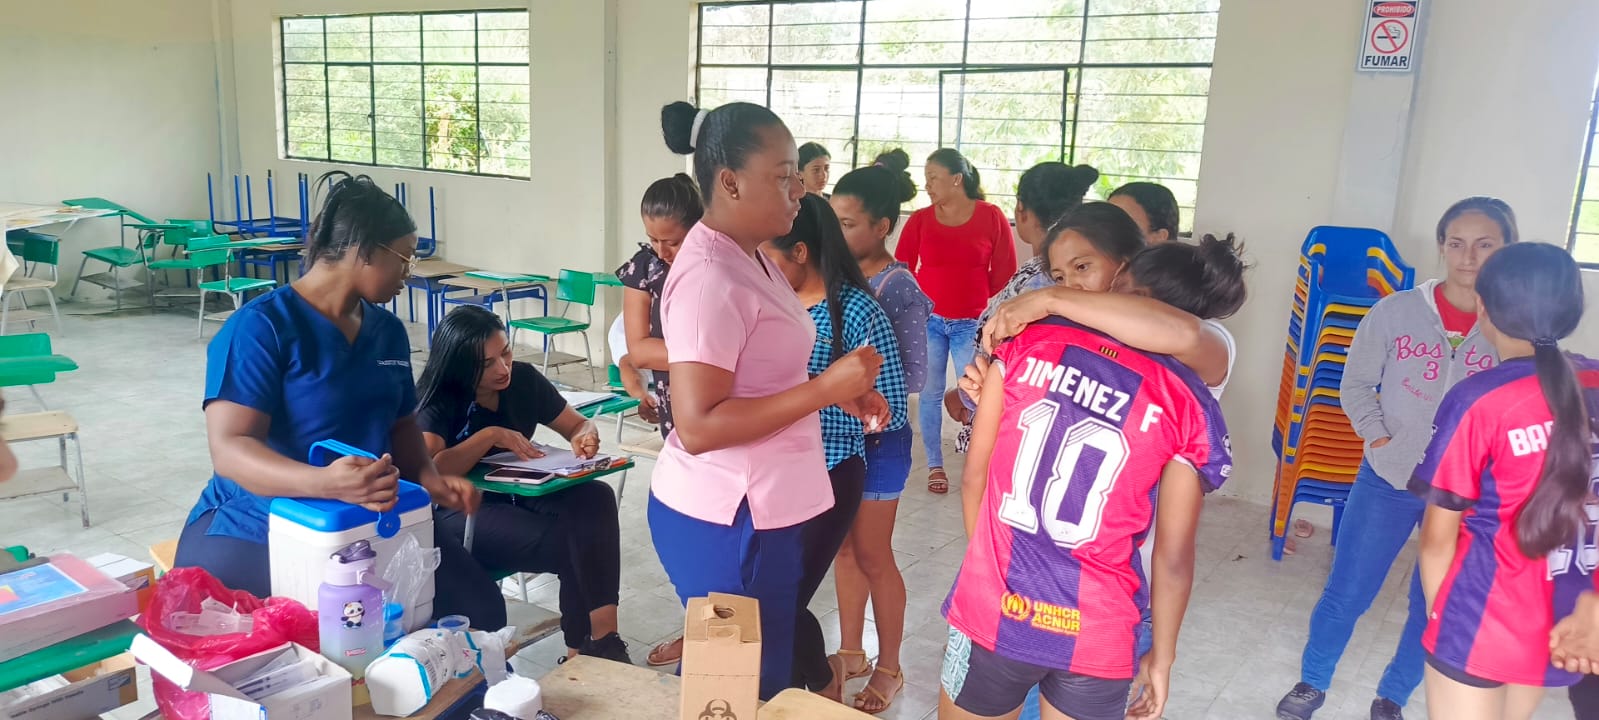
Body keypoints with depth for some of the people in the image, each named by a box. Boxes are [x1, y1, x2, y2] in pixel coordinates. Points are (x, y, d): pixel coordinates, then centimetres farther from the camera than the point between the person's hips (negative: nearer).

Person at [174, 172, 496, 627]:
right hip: (257, 529, -5)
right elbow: (229, 449, -22)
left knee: (479, 610, -11)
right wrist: (324, 483, -40)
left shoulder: (389, 330, 8)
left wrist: (429, 477, -4)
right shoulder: (260, 327, -13)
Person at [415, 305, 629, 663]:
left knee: (595, 499, -27)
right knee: (570, 546, -28)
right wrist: (490, 435, -27)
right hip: (460, 512, -5)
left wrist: (585, 437, -13)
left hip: (519, 494, 5)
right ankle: (586, 647, -9)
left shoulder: (523, 379, 0)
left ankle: (600, 640, -26)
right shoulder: (436, 402, -12)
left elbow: (578, 424, 10)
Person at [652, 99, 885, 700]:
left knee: (752, 670, 22)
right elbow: (697, 427, -28)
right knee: (750, 685, 7)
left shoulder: (747, 257, 8)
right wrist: (824, 389, -26)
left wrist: (838, 391, 6)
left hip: (757, 507, 9)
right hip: (726, 519, -9)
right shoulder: (710, 277, -23)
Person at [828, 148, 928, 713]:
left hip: (877, 437, -6)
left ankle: (888, 668, 26)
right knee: (843, 548, 17)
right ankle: (851, 652, 35)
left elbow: (912, 376, -17)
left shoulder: (899, 288, -17)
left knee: (873, 556, 7)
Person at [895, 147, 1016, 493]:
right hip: (927, 320, 2)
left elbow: (1005, 272, 2)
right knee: (930, 394, 6)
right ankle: (935, 465, 18)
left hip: (972, 323, -1)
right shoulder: (919, 220, 1)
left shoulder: (992, 217, -2)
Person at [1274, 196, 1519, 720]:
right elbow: (1356, 384, 2)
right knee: (1346, 592, 7)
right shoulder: (1395, 311, -8)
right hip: (1386, 480, 0)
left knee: (1436, 608, 13)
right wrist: (1379, 438, -9)